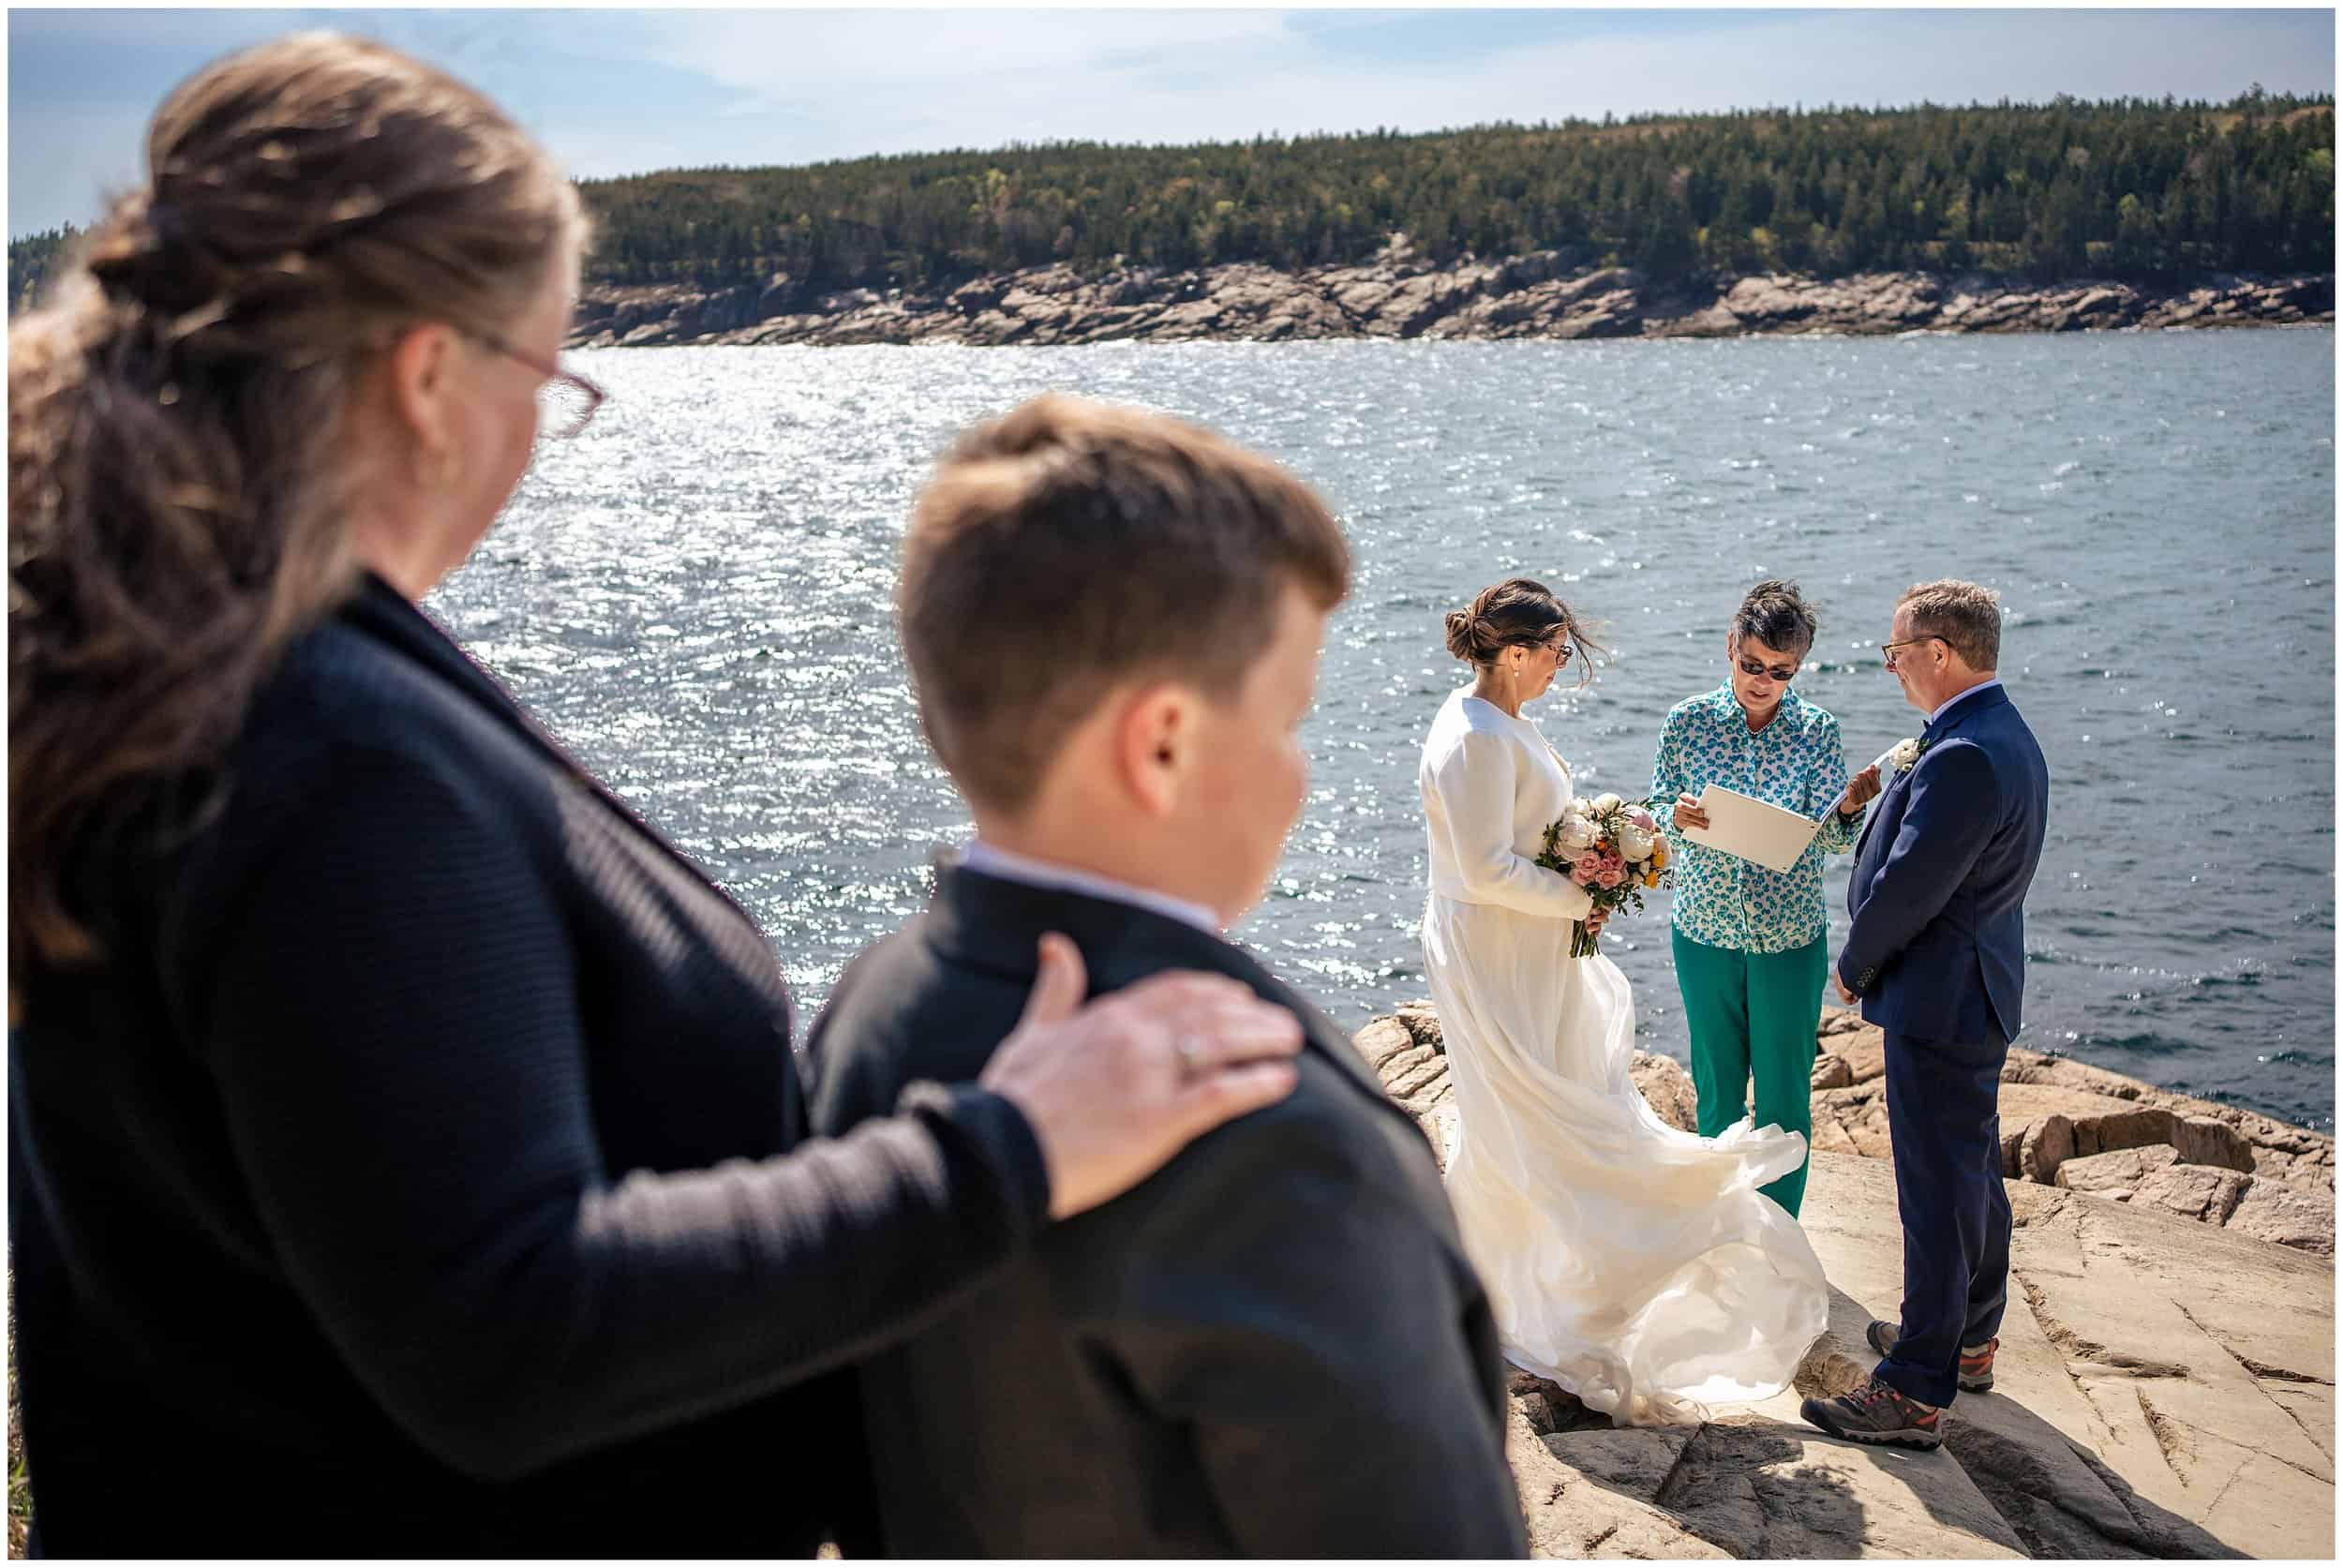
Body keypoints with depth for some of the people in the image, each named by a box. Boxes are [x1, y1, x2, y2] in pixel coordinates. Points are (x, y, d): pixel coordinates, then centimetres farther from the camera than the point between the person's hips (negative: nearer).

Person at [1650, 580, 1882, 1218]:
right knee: (1716, 1086, 14)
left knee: (1784, 1094, 6)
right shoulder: (1688, 721, -5)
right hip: (1704, 932, 1)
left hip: (1789, 938, -1)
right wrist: (1677, 815, -23)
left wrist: (1849, 806, -30)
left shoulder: (1817, 729, -6)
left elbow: (1829, 838, -8)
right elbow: (1656, 816, -1)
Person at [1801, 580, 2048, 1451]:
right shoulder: (2004, 735, 8)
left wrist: (1854, 967, -9)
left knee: (1939, 1191, -4)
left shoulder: (1963, 758, -26)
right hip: (1975, 993, 11)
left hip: (1942, 999, -11)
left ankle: (1914, 1392, 5)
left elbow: (1907, 888, -23)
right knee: (1973, 1175, 22)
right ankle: (1970, 1339, 38)